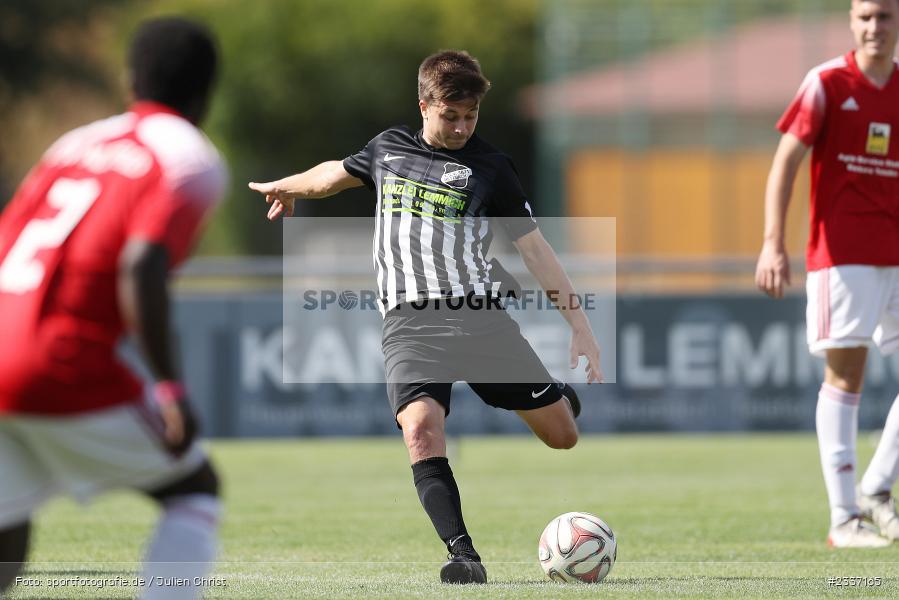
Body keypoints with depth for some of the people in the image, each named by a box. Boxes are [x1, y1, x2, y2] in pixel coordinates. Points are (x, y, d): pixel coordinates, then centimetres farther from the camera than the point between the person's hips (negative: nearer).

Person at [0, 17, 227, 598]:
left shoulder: (76, 144, 22)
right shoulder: (192, 161, 1)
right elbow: (141, 265, -15)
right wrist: (171, 388, -13)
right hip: (64, 374, -6)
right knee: (196, 489, 15)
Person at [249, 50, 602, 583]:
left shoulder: (489, 166, 6)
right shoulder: (389, 149, 13)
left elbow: (535, 247, 6)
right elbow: (336, 174, 35)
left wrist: (582, 327, 1)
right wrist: (286, 187, 52)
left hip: (480, 314, 0)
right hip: (410, 323, 1)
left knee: (562, 436, 0)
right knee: (421, 429, -29)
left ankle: (564, 395, 39)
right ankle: (464, 555, -31)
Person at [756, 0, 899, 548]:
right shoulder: (828, 84, -2)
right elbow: (786, 162, -5)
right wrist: (774, 244, -15)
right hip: (841, 252, -5)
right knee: (846, 374, -6)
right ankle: (844, 518, -4)